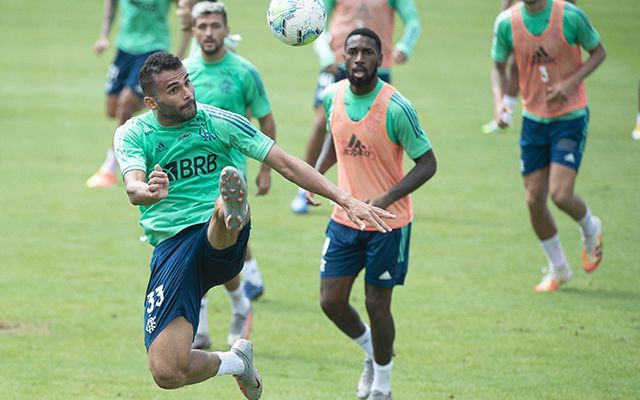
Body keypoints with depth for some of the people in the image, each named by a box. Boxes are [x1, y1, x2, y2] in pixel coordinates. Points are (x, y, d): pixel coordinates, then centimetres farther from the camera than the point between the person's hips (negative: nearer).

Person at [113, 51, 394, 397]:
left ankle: (233, 212, -72)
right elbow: (133, 188, -17)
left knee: (230, 177, -36)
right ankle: (235, 361, 15)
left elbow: (285, 164, 6)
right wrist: (149, 192, -43)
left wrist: (348, 201, -2)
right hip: (170, 248, 1)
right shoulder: (132, 134, 3)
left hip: (221, 241, -1)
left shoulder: (217, 121, 6)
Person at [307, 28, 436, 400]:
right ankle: (371, 349, 34)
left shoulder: (396, 108, -20)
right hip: (345, 218, 5)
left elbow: (427, 164, -14)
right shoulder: (333, 96, -3)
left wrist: (386, 199, -25)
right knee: (331, 300, 3)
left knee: (377, 303, 2)